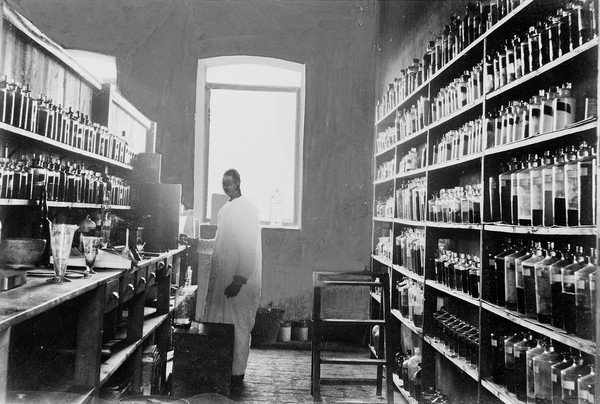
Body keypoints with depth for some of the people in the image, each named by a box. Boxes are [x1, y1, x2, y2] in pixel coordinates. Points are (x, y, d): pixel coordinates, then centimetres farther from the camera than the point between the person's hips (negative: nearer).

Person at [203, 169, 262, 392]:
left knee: (239, 327, 1)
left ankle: (237, 375, 10)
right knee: (216, 324, 11)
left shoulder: (247, 209, -11)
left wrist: (240, 279, -22)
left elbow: (249, 248, -18)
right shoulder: (224, 209, 15)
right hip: (220, 277, 8)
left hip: (240, 280, -8)